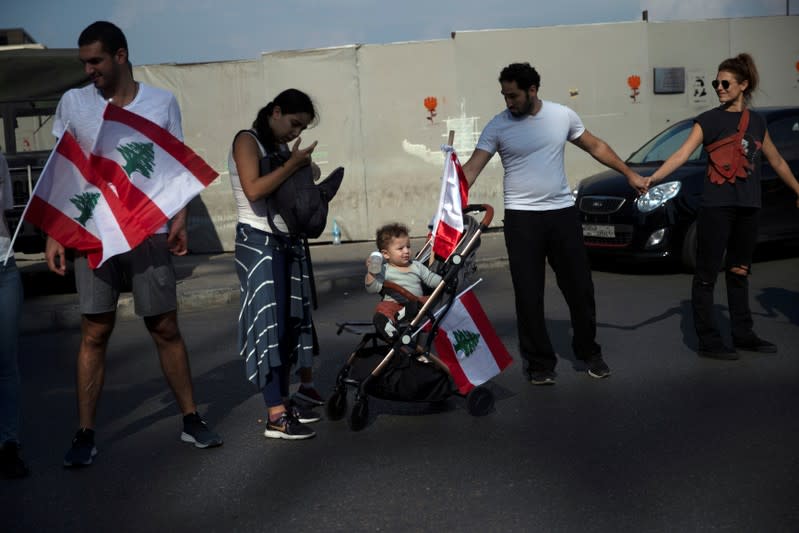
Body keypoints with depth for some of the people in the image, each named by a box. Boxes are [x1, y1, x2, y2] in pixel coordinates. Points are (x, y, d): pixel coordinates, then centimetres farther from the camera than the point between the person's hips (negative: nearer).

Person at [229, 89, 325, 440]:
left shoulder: (282, 148, 17)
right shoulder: (247, 141, -6)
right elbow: (254, 190, -21)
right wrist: (293, 165, -17)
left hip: (289, 241, 8)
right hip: (258, 242, -8)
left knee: (291, 318, 9)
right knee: (269, 320, -11)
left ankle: (284, 401, 19)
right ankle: (275, 416, -11)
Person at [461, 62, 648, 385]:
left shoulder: (562, 116, 2)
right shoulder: (498, 126, -5)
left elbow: (595, 147, 14)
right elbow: (472, 168, -12)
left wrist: (629, 174, 15)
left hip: (562, 212, 2)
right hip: (521, 218, -2)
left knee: (580, 287, 8)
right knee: (528, 295, 0)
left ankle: (589, 352, 28)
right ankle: (540, 363, 13)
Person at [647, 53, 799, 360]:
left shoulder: (757, 122, 11)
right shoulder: (709, 120, -3)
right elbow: (682, 154, -14)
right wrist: (651, 179, -27)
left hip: (747, 208, 5)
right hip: (716, 207, -5)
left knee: (739, 273, 14)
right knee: (707, 274, -2)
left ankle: (743, 335, 25)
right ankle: (708, 341, 3)